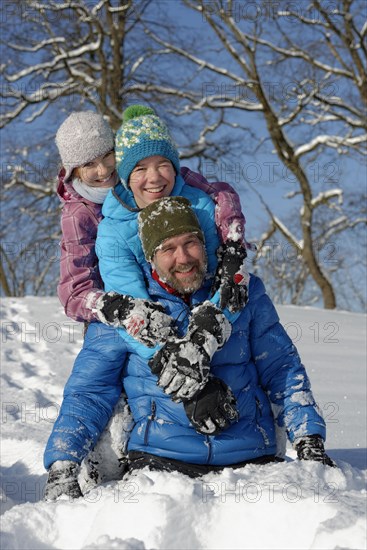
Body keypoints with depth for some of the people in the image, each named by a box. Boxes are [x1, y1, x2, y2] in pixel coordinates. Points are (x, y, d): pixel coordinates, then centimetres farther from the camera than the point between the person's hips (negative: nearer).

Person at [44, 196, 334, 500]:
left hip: (250, 456, 2)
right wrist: (62, 463, -5)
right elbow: (88, 392, 7)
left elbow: (283, 370, 14)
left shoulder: (244, 293, 9)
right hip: (160, 457, -1)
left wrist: (309, 440, 2)